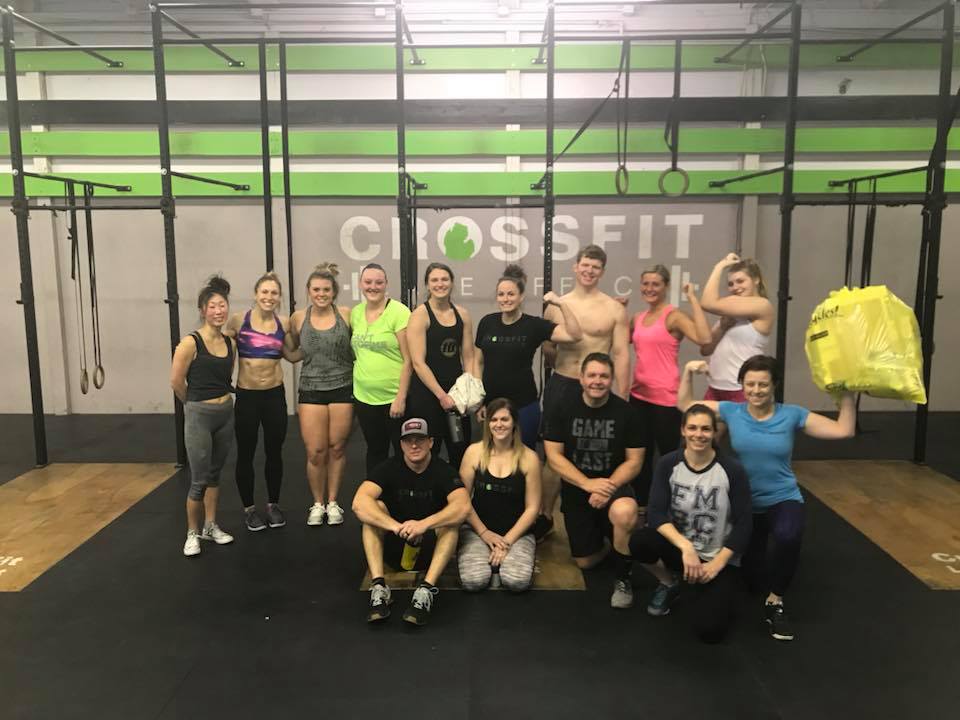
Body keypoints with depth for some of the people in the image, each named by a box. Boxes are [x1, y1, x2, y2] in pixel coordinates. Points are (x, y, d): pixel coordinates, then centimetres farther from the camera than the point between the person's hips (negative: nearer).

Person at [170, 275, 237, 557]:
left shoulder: (230, 343, 4)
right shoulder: (191, 343, -15)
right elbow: (176, 382, -11)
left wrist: (220, 400, 12)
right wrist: (196, 404, 3)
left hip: (226, 413, 6)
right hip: (199, 416, -6)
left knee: (215, 473, 17)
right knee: (199, 480, 1)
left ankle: (210, 526, 31)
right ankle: (193, 533, 19)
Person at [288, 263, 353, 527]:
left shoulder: (346, 315, -4)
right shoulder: (298, 318, 1)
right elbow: (292, 349, 19)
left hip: (342, 389, 0)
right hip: (311, 390, 1)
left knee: (337, 448, 9)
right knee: (315, 452, -1)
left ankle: (333, 503, 24)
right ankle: (317, 504, 19)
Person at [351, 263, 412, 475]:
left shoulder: (398, 312, -11)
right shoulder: (355, 313, 6)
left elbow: (408, 359, -14)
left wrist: (401, 398, -16)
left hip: (394, 398, -5)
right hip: (364, 397, 5)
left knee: (404, 452, 6)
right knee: (375, 451, 18)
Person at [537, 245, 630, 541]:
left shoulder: (615, 309, -1)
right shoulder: (556, 306, 4)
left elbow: (621, 355, -4)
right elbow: (547, 350, 14)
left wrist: (621, 400, -9)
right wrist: (567, 368, 6)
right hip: (561, 387, 1)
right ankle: (544, 517, 21)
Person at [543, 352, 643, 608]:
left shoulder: (625, 412, -10)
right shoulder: (563, 409, -7)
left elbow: (634, 461, -7)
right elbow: (554, 457, -9)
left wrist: (608, 487, -23)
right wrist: (588, 484, -21)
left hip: (614, 486, -2)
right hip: (576, 491, 2)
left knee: (624, 511, -37)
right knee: (585, 562, 5)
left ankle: (623, 579, -12)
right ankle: (603, 539, 42)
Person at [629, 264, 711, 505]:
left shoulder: (674, 316, -10)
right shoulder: (637, 318, 11)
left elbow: (704, 338, -26)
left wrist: (693, 299, -22)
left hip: (665, 397, -7)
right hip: (639, 395, 7)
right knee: (641, 456, 16)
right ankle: (642, 506, 29)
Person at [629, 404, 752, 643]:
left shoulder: (732, 470, -14)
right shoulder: (668, 464, -10)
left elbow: (743, 525, -11)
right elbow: (655, 514, -18)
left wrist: (716, 565, -16)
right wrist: (686, 547, -31)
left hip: (720, 559, -2)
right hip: (679, 547, 2)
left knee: (709, 630, -21)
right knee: (639, 542, -30)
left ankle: (719, 596, 16)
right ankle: (669, 584, 4)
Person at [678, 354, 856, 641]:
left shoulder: (792, 415, -9)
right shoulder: (731, 411, -7)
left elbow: (843, 430, -9)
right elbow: (685, 405, -2)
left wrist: (847, 392, -16)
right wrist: (688, 372, -16)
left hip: (783, 500, -2)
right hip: (745, 504, 2)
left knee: (788, 536, -41)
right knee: (754, 580, 12)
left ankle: (775, 602, -16)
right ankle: (762, 546, 49)